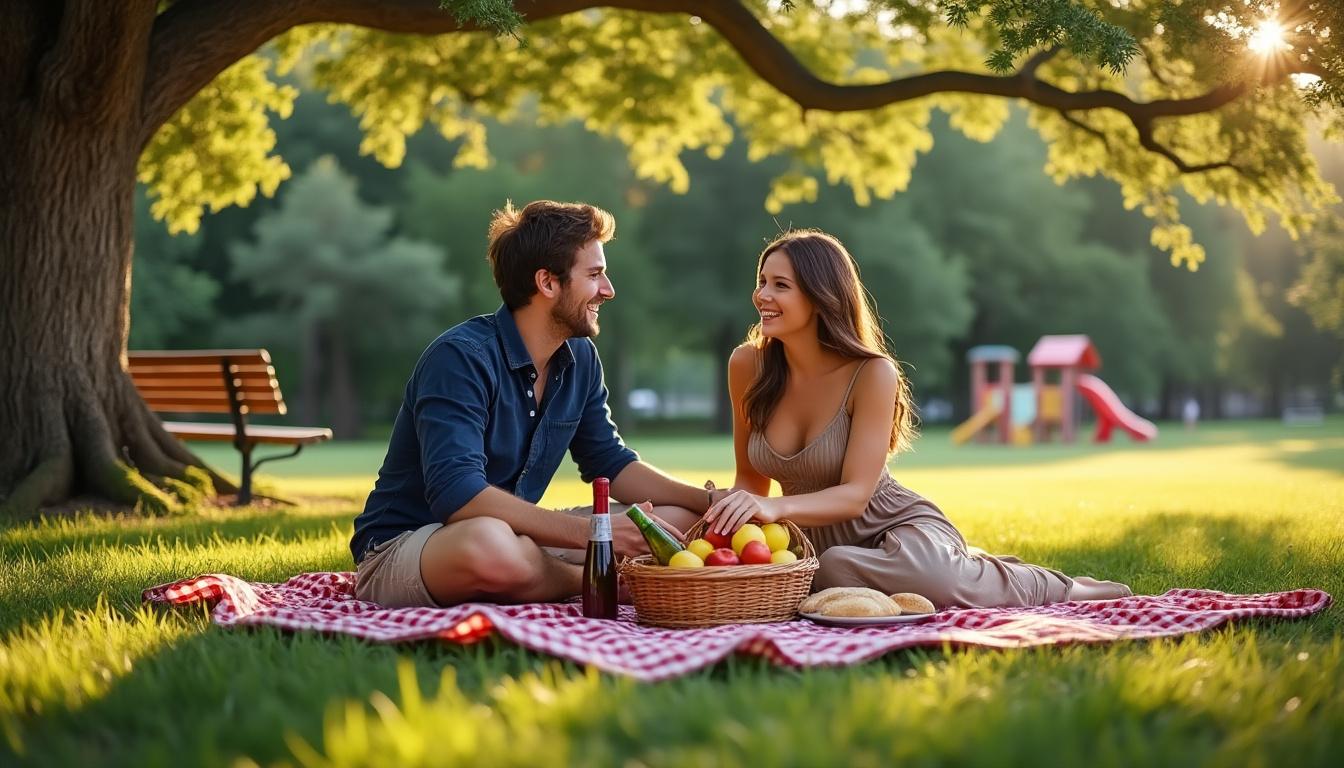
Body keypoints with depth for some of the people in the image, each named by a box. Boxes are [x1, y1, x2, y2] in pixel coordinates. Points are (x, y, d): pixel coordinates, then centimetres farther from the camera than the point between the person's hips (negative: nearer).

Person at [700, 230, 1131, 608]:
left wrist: (778, 507, -40)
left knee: (927, 575, -38)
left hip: (898, 528, -6)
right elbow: (750, 476, 5)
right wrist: (733, 513, -17)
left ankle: (1057, 588, -4)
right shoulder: (747, 366, -7)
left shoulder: (873, 374, -18)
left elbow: (856, 494, -22)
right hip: (818, 544, 6)